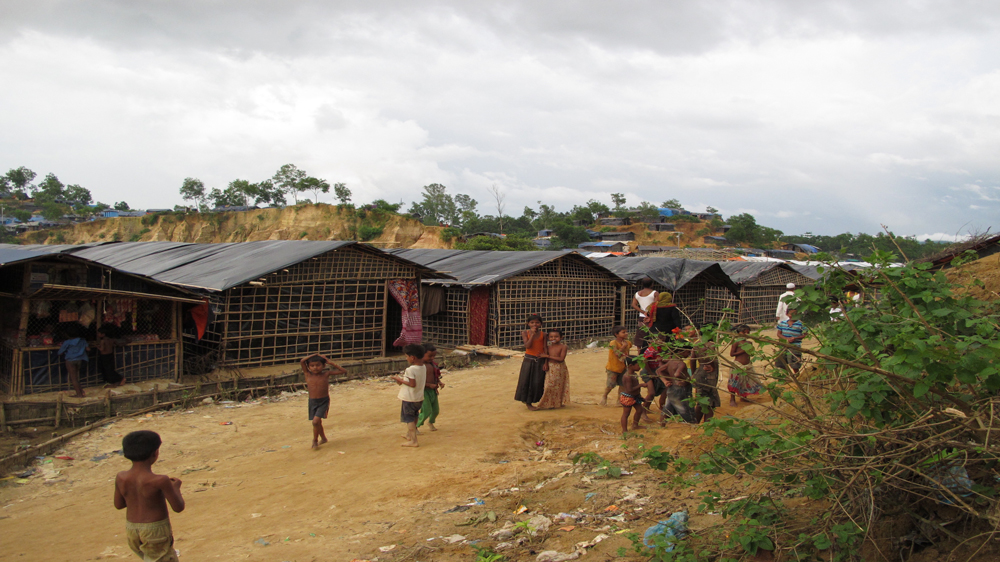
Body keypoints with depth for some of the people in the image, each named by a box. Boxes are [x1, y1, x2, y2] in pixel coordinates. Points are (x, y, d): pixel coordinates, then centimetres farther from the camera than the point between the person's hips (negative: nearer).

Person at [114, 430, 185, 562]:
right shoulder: (160, 481, -23)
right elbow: (178, 507, -15)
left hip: (131, 530, 7)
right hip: (156, 530, -7)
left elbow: (118, 505, 8)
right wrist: (176, 487, 2)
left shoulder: (121, 478, -8)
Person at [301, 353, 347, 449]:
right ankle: (323, 438, 39)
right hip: (312, 402, 3)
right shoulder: (308, 374, -1)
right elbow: (302, 361, -12)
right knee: (318, 422, 16)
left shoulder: (326, 374, -4)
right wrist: (313, 355, -6)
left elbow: (344, 371, -4)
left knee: (316, 421, -17)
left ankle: (315, 440, 3)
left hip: (324, 401, -3)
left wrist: (330, 363, -7)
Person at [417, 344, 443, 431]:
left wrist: (440, 382, -1)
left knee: (436, 410, 15)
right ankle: (415, 427, 9)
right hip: (424, 391, -8)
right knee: (426, 411, -10)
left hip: (433, 391, 8)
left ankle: (430, 422, 45)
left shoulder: (432, 364, 5)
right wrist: (429, 385, -25)